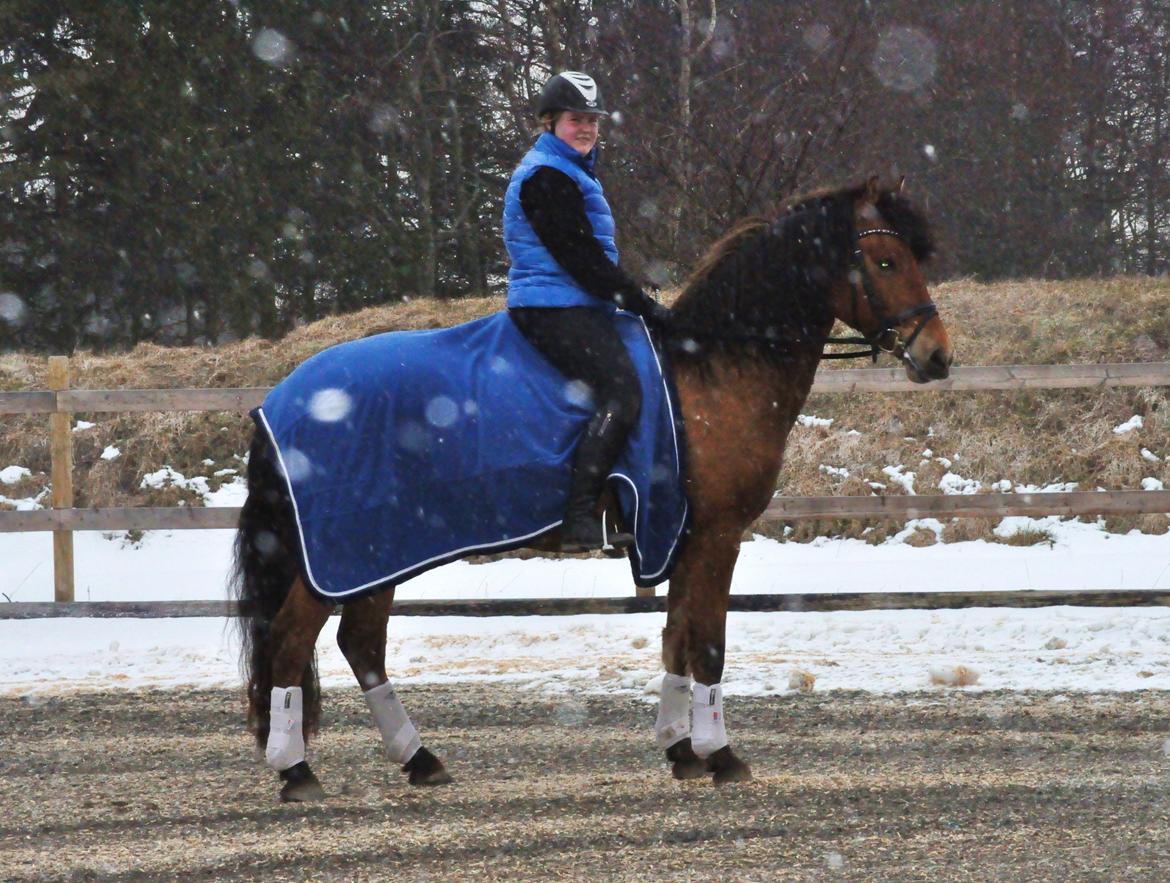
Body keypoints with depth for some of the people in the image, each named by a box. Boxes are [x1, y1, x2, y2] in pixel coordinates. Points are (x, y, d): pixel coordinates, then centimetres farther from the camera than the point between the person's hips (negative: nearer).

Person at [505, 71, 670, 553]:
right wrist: (642, 304, -14)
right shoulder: (546, 177, -12)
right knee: (621, 393, -24)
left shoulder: (570, 172, 23)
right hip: (556, 309, -11)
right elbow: (580, 259, -17)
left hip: (576, 308, 11)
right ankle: (581, 521, -31)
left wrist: (632, 300, 20)